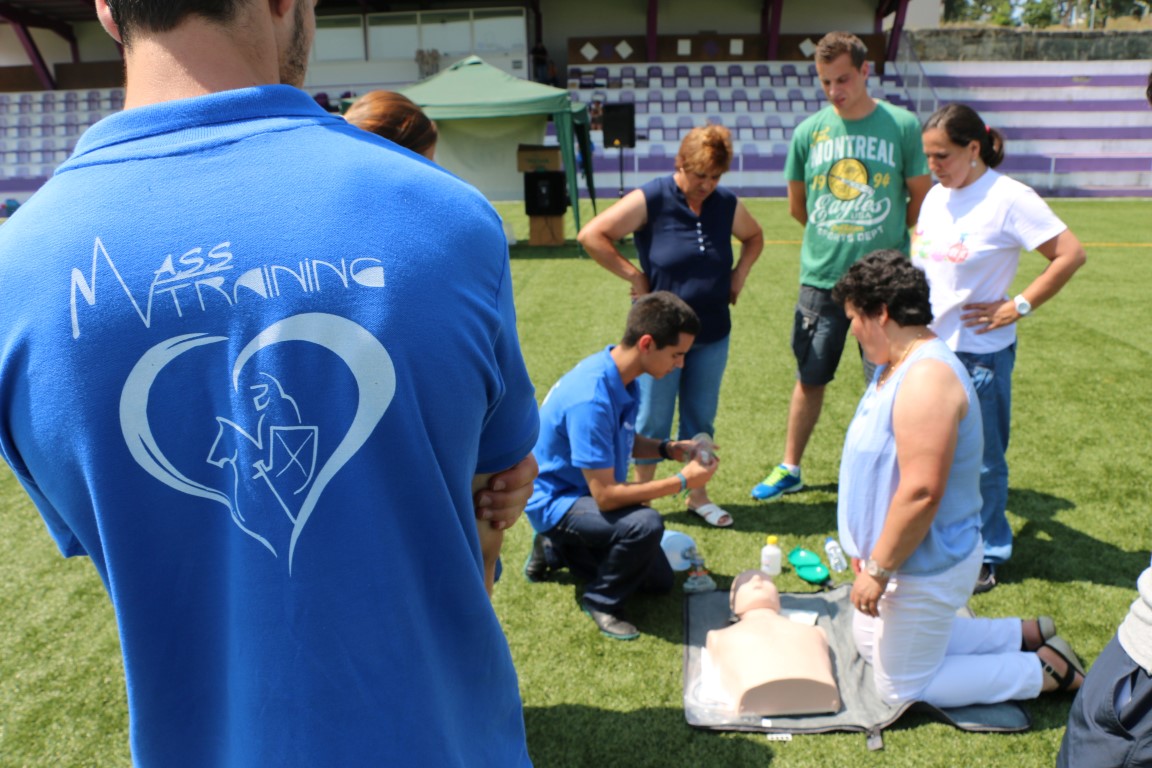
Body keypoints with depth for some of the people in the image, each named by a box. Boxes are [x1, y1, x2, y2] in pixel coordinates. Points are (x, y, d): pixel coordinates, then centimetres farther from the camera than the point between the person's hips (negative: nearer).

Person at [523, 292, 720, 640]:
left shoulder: (622, 376, -6)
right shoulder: (591, 399, -34)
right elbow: (605, 496, -31)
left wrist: (669, 449, -8)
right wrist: (682, 481, -25)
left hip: (592, 491, 9)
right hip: (556, 500, -9)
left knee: (659, 579, 13)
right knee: (645, 524, -34)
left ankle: (556, 550, 23)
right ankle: (602, 602, -7)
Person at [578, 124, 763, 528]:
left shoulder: (727, 204, 3)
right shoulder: (651, 199, -12)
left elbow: (754, 237, 23)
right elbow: (591, 235, -14)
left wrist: (740, 273, 7)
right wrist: (634, 276, -14)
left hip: (713, 334, 4)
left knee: (701, 418, 15)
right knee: (652, 420, 7)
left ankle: (698, 494, 31)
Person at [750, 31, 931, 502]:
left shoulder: (902, 125, -4)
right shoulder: (808, 132, 1)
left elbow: (921, 198, 6)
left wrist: (884, 238, 13)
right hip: (821, 277, 2)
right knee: (809, 377, 11)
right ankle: (790, 469, 25)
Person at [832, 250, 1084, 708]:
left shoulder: (926, 379, -28)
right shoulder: (898, 366, 4)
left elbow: (921, 493, -31)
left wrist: (878, 571, -22)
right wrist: (870, 551, 14)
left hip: (925, 567, -10)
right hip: (901, 554, 10)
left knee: (901, 687, 8)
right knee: (872, 644, 25)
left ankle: (1047, 670, 17)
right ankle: (1023, 634, 29)